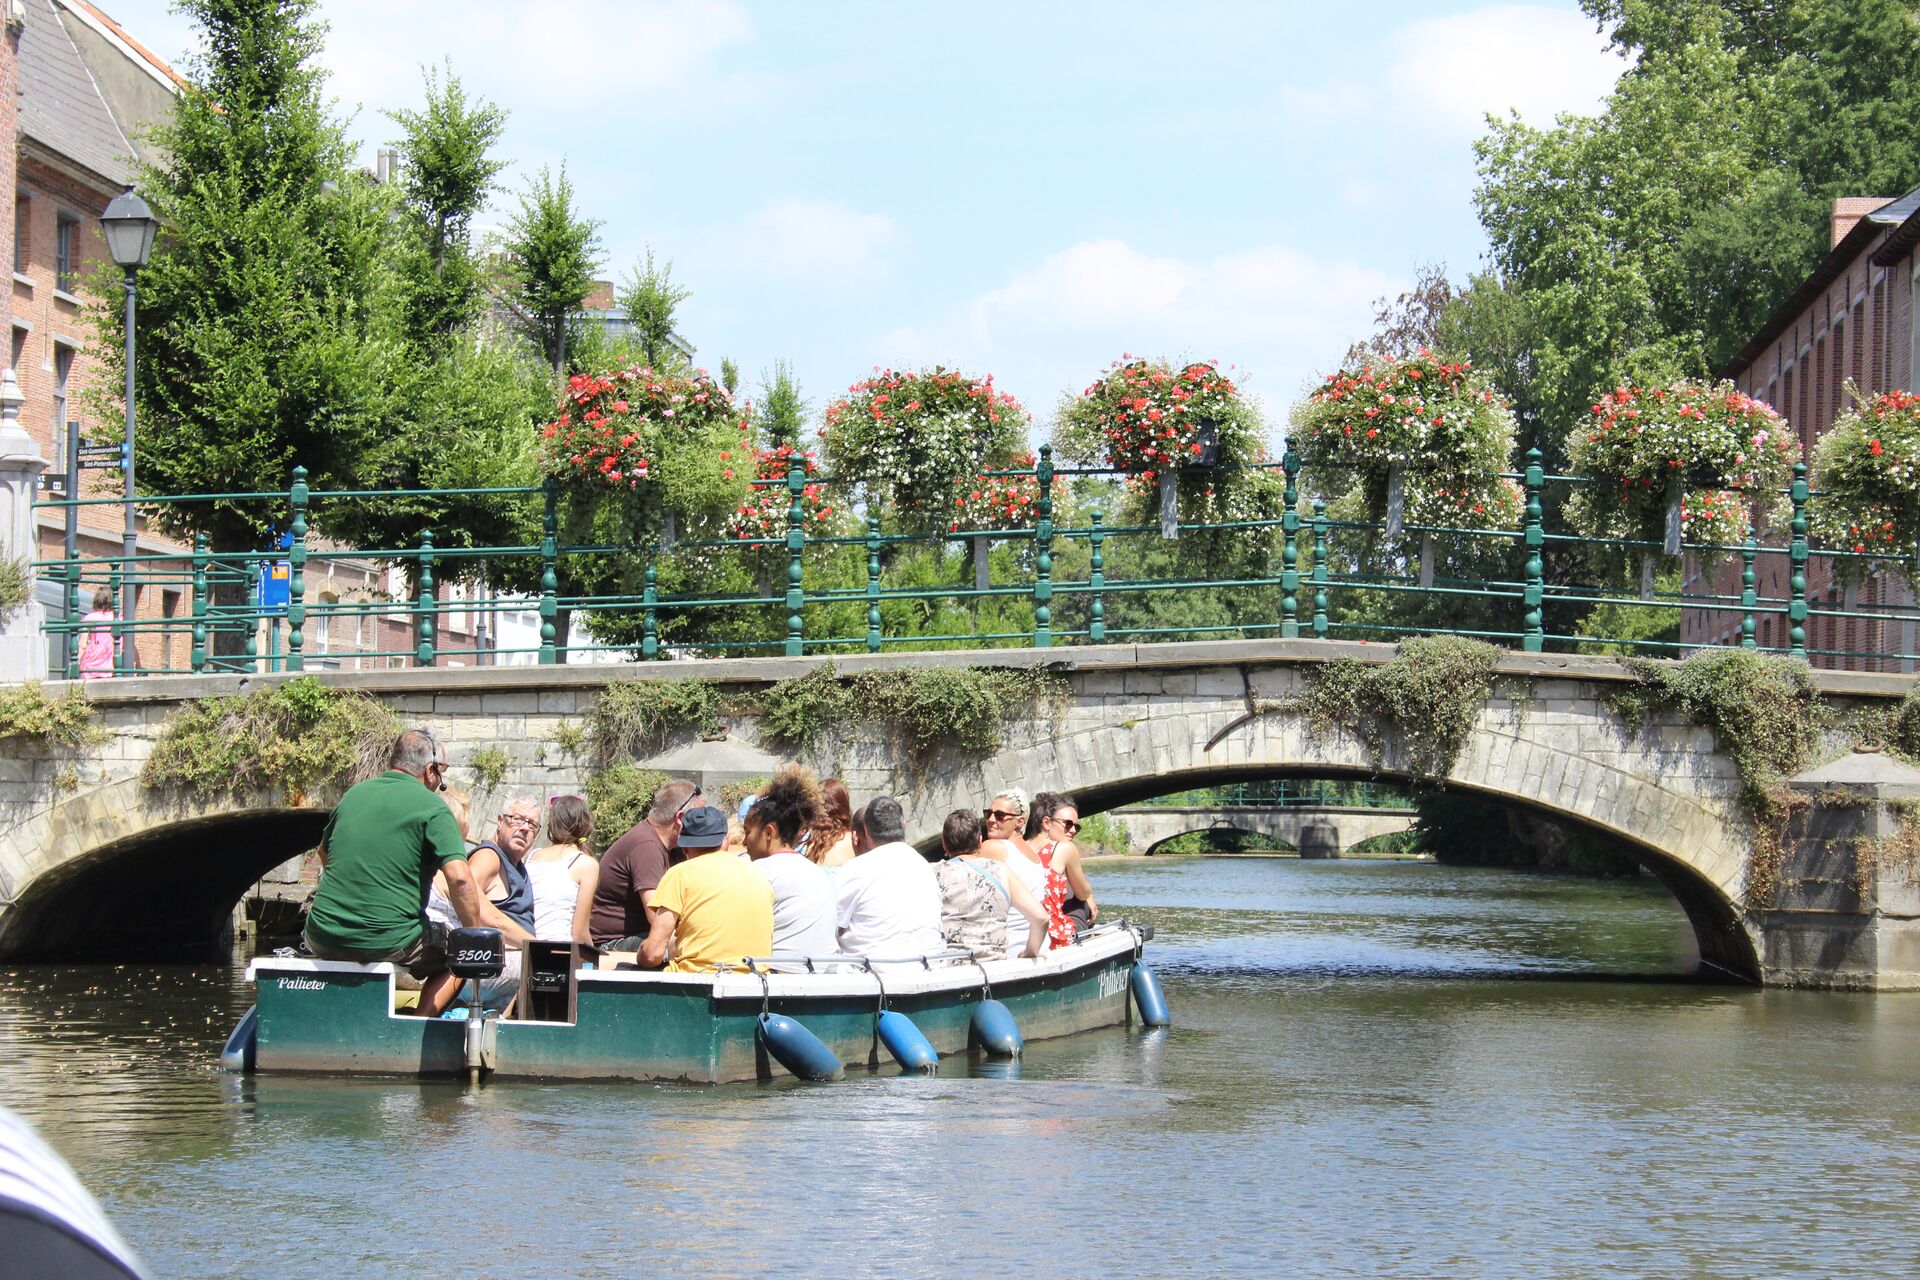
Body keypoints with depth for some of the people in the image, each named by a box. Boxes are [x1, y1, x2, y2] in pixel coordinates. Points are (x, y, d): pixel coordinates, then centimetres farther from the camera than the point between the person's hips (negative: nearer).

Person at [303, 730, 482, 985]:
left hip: (325, 939, 4)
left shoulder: (355, 793, 13)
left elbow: (324, 852, 29)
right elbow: (459, 878, -17)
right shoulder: (432, 808, -6)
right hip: (389, 942, -4)